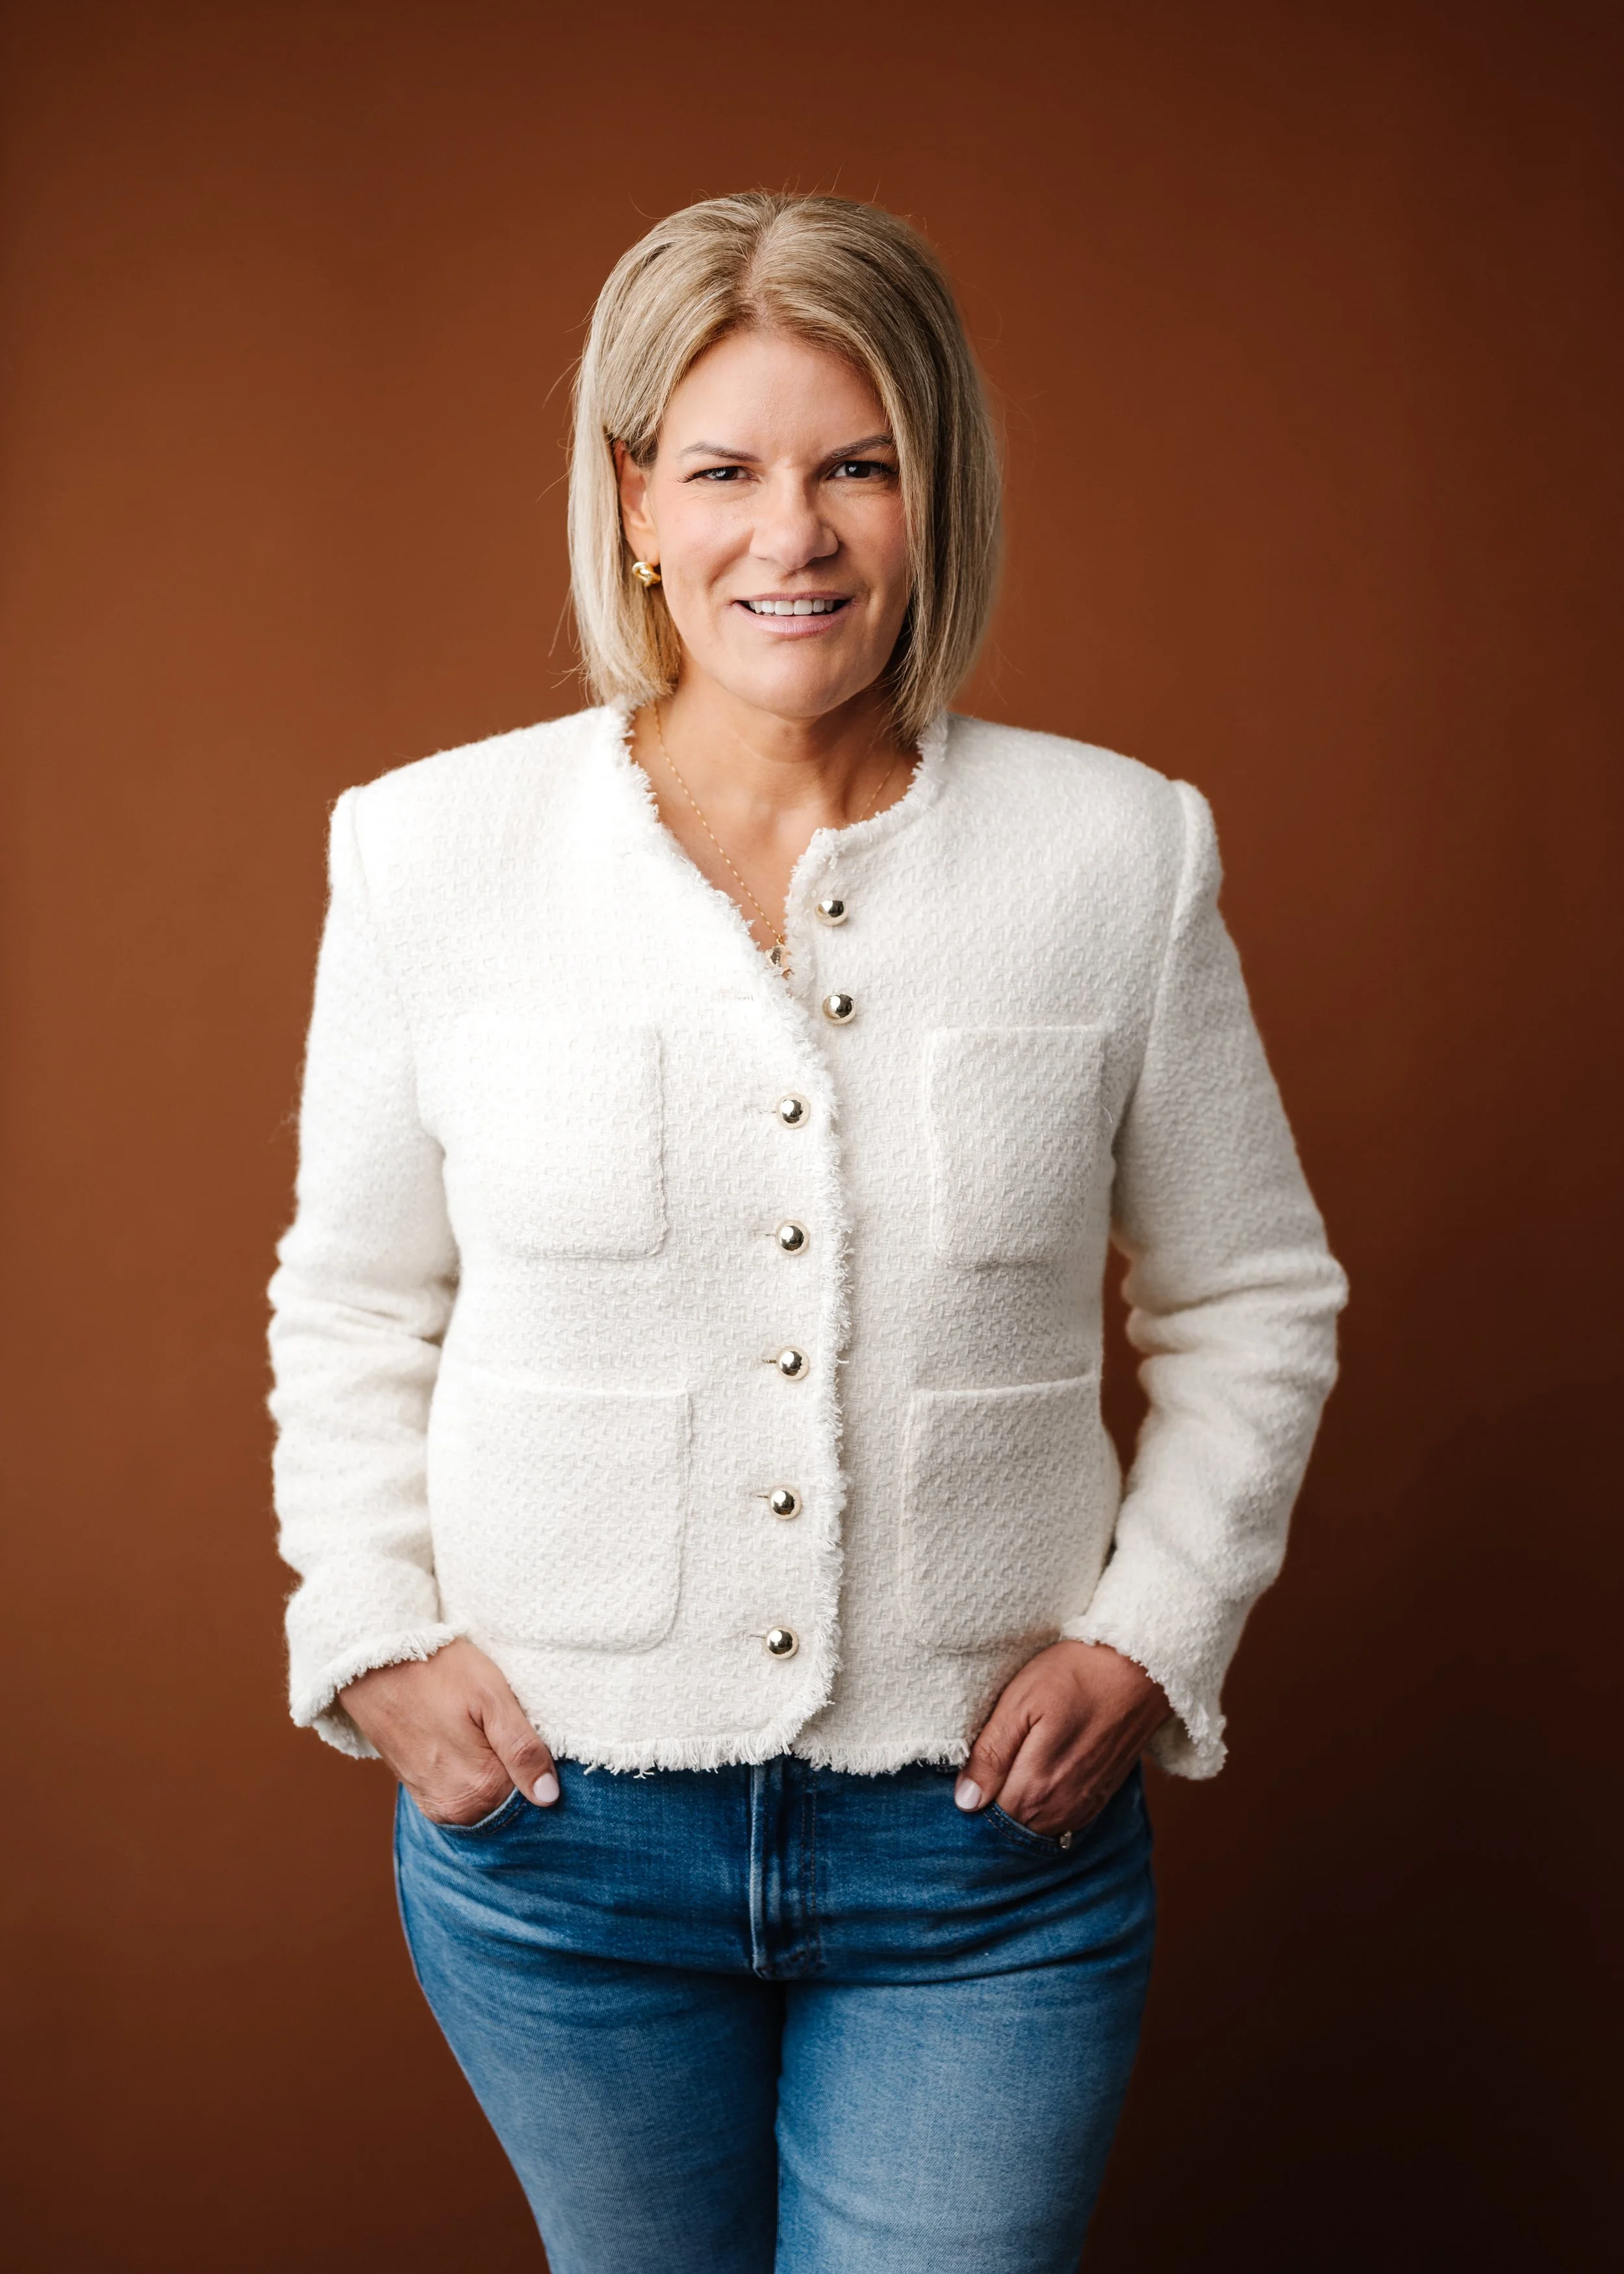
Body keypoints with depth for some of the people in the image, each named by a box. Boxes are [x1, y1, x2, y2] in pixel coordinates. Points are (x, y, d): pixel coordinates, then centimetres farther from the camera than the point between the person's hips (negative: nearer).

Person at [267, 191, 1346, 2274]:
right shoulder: (431, 851, -4)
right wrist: (381, 1640, -3)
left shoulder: (1121, 854, -5)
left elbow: (1253, 1302, 5)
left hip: (988, 1831, -1)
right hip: (555, 1826, 1)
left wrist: (1147, 1640, -4)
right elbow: (353, 1307, 7)